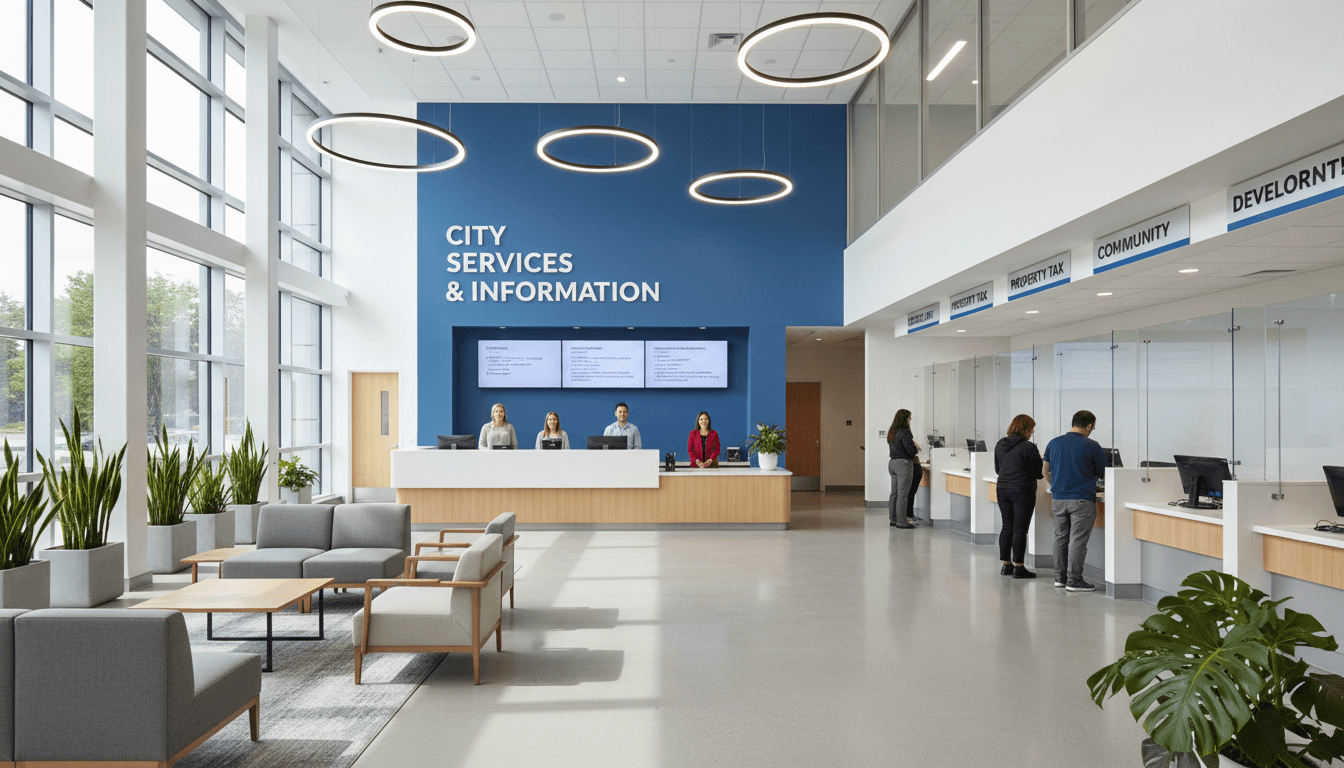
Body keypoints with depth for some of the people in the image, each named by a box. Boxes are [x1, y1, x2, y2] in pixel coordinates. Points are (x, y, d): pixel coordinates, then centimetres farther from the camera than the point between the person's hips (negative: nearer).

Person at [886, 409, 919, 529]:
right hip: (903, 463, -9)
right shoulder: (904, 433, -15)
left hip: (892, 463, 9)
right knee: (903, 494, -5)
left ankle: (893, 519, 18)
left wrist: (912, 456, 17)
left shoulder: (891, 433, 12)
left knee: (894, 493, 12)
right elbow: (911, 450, -18)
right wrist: (916, 446, 4)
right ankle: (901, 521, -3)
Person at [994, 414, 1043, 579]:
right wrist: (1038, 458, 11)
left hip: (1003, 489, 6)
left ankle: (1006, 565, 18)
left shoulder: (1000, 445, 8)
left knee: (1007, 527, 13)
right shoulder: (1029, 447, -13)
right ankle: (1019, 568, 1)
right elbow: (1039, 473, -7)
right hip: (1022, 491, -6)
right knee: (1020, 529, -2)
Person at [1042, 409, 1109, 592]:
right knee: (1077, 541, -1)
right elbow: (1103, 474, 2)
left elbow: (1046, 469, 16)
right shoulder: (1091, 446, -8)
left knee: (1061, 538, 13)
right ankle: (1074, 580, 1)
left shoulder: (1054, 443, 6)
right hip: (1082, 500, -5)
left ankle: (1060, 577, 18)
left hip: (1058, 499, 5)